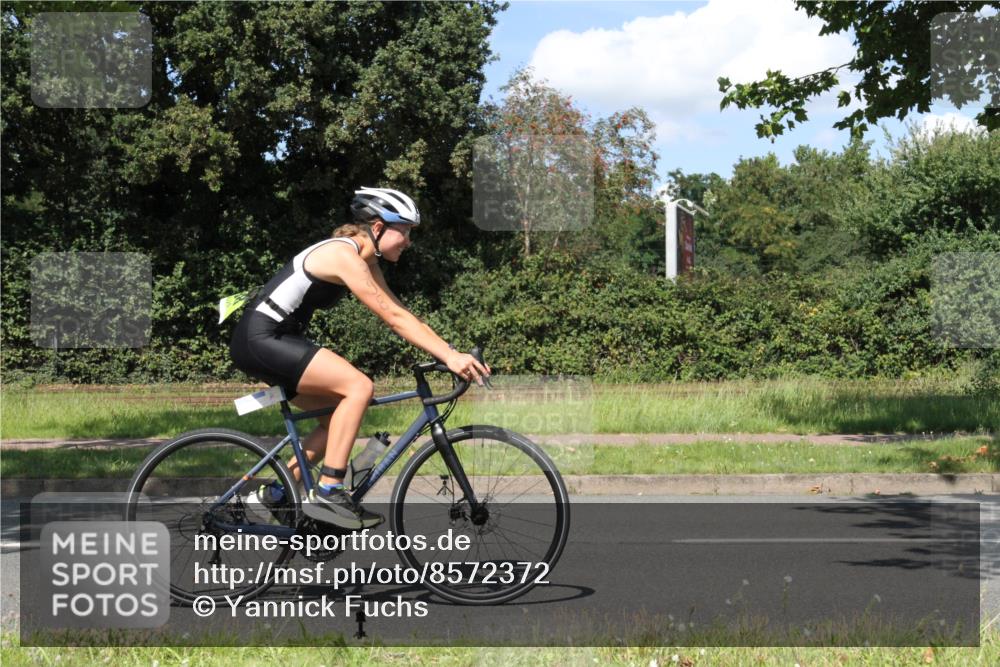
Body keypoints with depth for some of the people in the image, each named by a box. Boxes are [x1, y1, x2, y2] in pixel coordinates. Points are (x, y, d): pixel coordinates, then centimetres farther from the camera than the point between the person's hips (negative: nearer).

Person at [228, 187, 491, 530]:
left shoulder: (366, 261, 12)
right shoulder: (345, 256, -18)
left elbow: (402, 314, 10)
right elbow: (394, 318, -23)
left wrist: (453, 353, 2)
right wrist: (449, 357, -25)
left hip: (273, 341, 10)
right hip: (259, 338, -10)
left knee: (339, 415, 13)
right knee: (359, 386, -19)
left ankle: (276, 492, 19)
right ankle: (327, 494, -18)